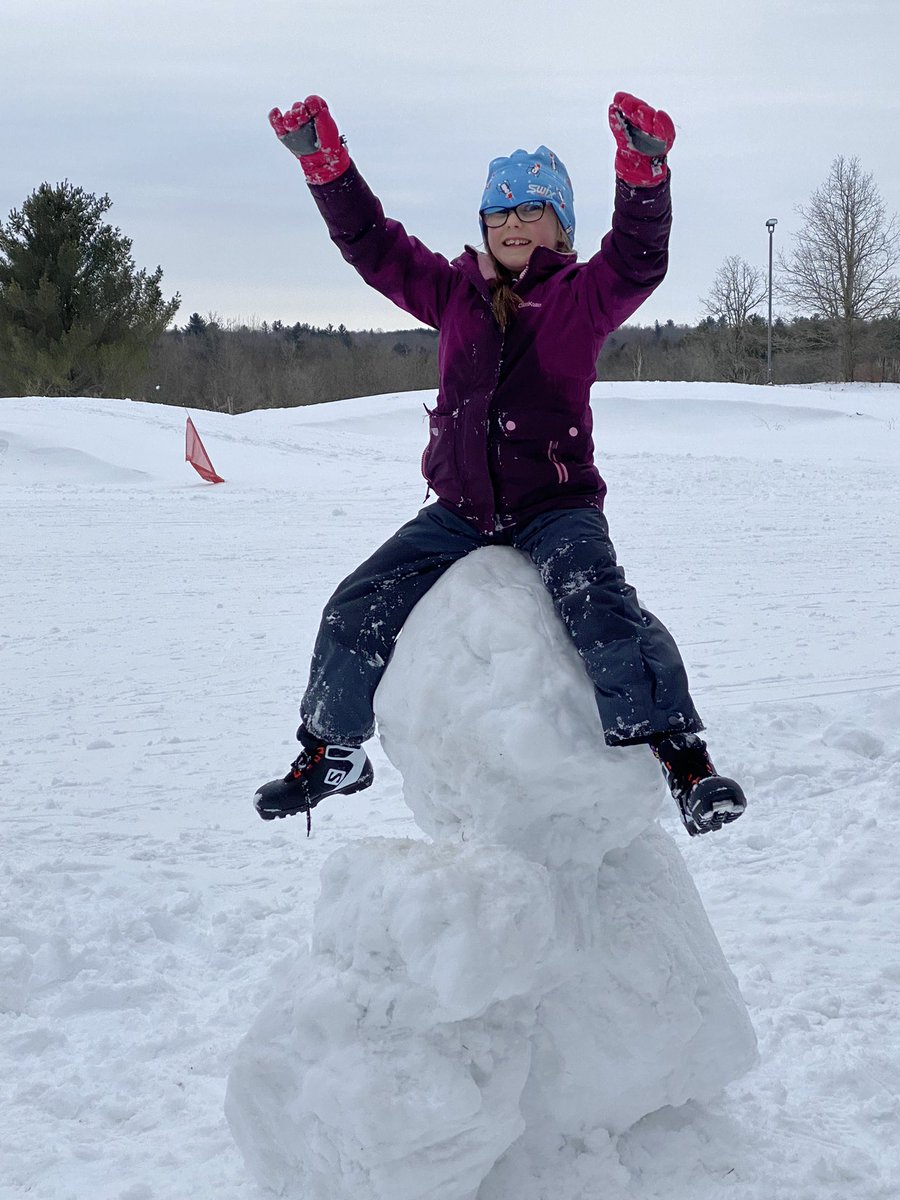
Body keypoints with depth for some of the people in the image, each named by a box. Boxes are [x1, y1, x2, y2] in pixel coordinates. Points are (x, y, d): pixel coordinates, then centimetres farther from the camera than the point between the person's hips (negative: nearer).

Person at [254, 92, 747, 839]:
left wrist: (644, 169, -34)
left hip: (555, 507, -4)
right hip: (460, 510, 4)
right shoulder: (454, 292, 11)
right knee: (356, 616, -3)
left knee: (600, 609, -32)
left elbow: (638, 257, -17)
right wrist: (326, 163, 1)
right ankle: (330, 753, 19)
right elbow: (372, 243, 11)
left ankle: (683, 754, -25)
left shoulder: (583, 297, 1)